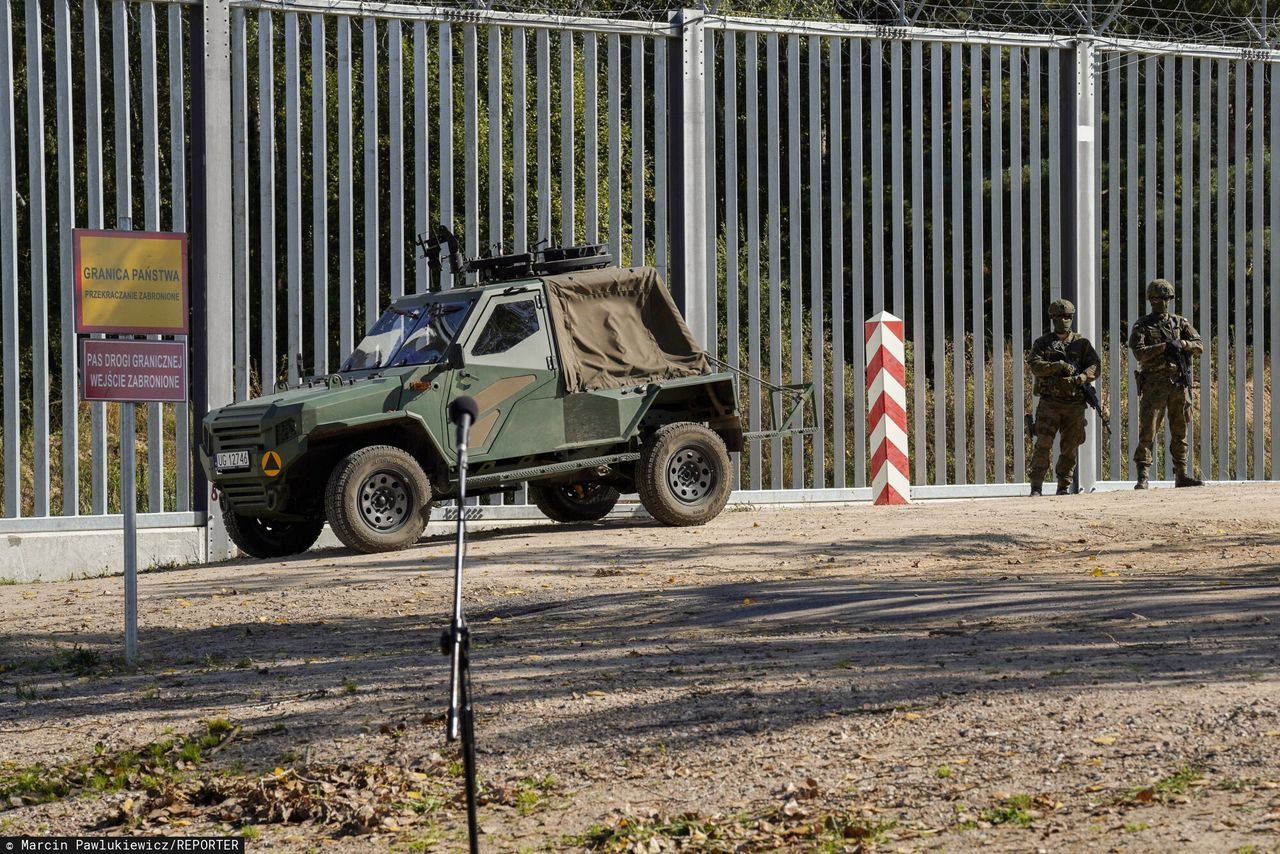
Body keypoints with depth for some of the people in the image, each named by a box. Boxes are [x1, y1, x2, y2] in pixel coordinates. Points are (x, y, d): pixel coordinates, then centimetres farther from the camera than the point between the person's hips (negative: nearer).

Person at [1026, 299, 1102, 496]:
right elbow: (1034, 364, -10)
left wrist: (1080, 378, -20)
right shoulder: (1042, 343, 6)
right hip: (1050, 403, -2)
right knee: (1043, 444, -13)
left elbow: (1095, 366, -1)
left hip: (1074, 404, 2)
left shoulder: (1081, 343, 9)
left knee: (1070, 447, 5)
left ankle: (1064, 486, 15)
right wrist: (1059, 366, -23)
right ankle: (1036, 486, -11)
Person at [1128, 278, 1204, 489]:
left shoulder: (1180, 323, 13)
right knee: (1147, 433, -8)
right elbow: (1139, 353, -12)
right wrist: (1164, 346, -20)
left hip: (1178, 384, 3)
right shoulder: (1141, 327, 3)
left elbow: (1199, 346, 6)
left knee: (1180, 432, 8)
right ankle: (1142, 478, -9)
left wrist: (1182, 343, -13)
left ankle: (1182, 475, 13)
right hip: (1153, 384, -3)